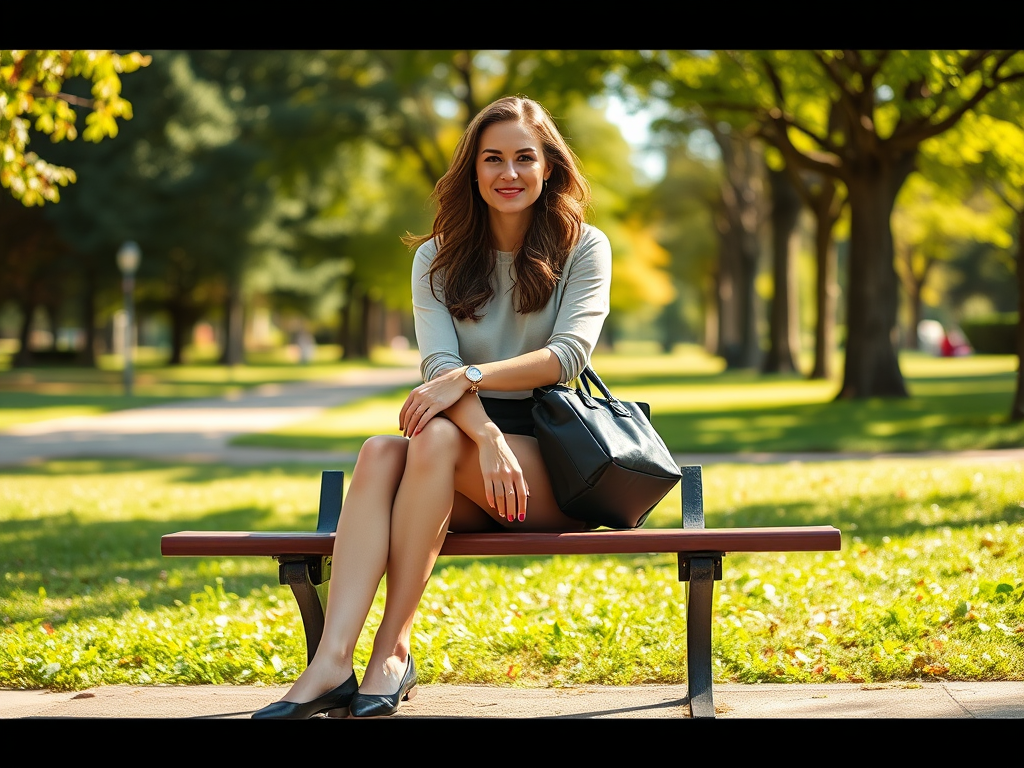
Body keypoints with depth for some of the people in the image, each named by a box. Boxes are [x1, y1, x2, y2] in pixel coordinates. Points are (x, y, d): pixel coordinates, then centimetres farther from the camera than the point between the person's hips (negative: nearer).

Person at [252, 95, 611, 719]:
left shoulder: (583, 248, 4)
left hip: (557, 467, -3)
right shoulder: (438, 258, 10)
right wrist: (486, 437, -26)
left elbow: (570, 352, -12)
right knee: (379, 453, -29)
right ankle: (332, 665, -42)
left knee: (435, 438, -33)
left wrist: (469, 377, -25)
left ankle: (394, 651, -30)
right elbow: (439, 364, -6)